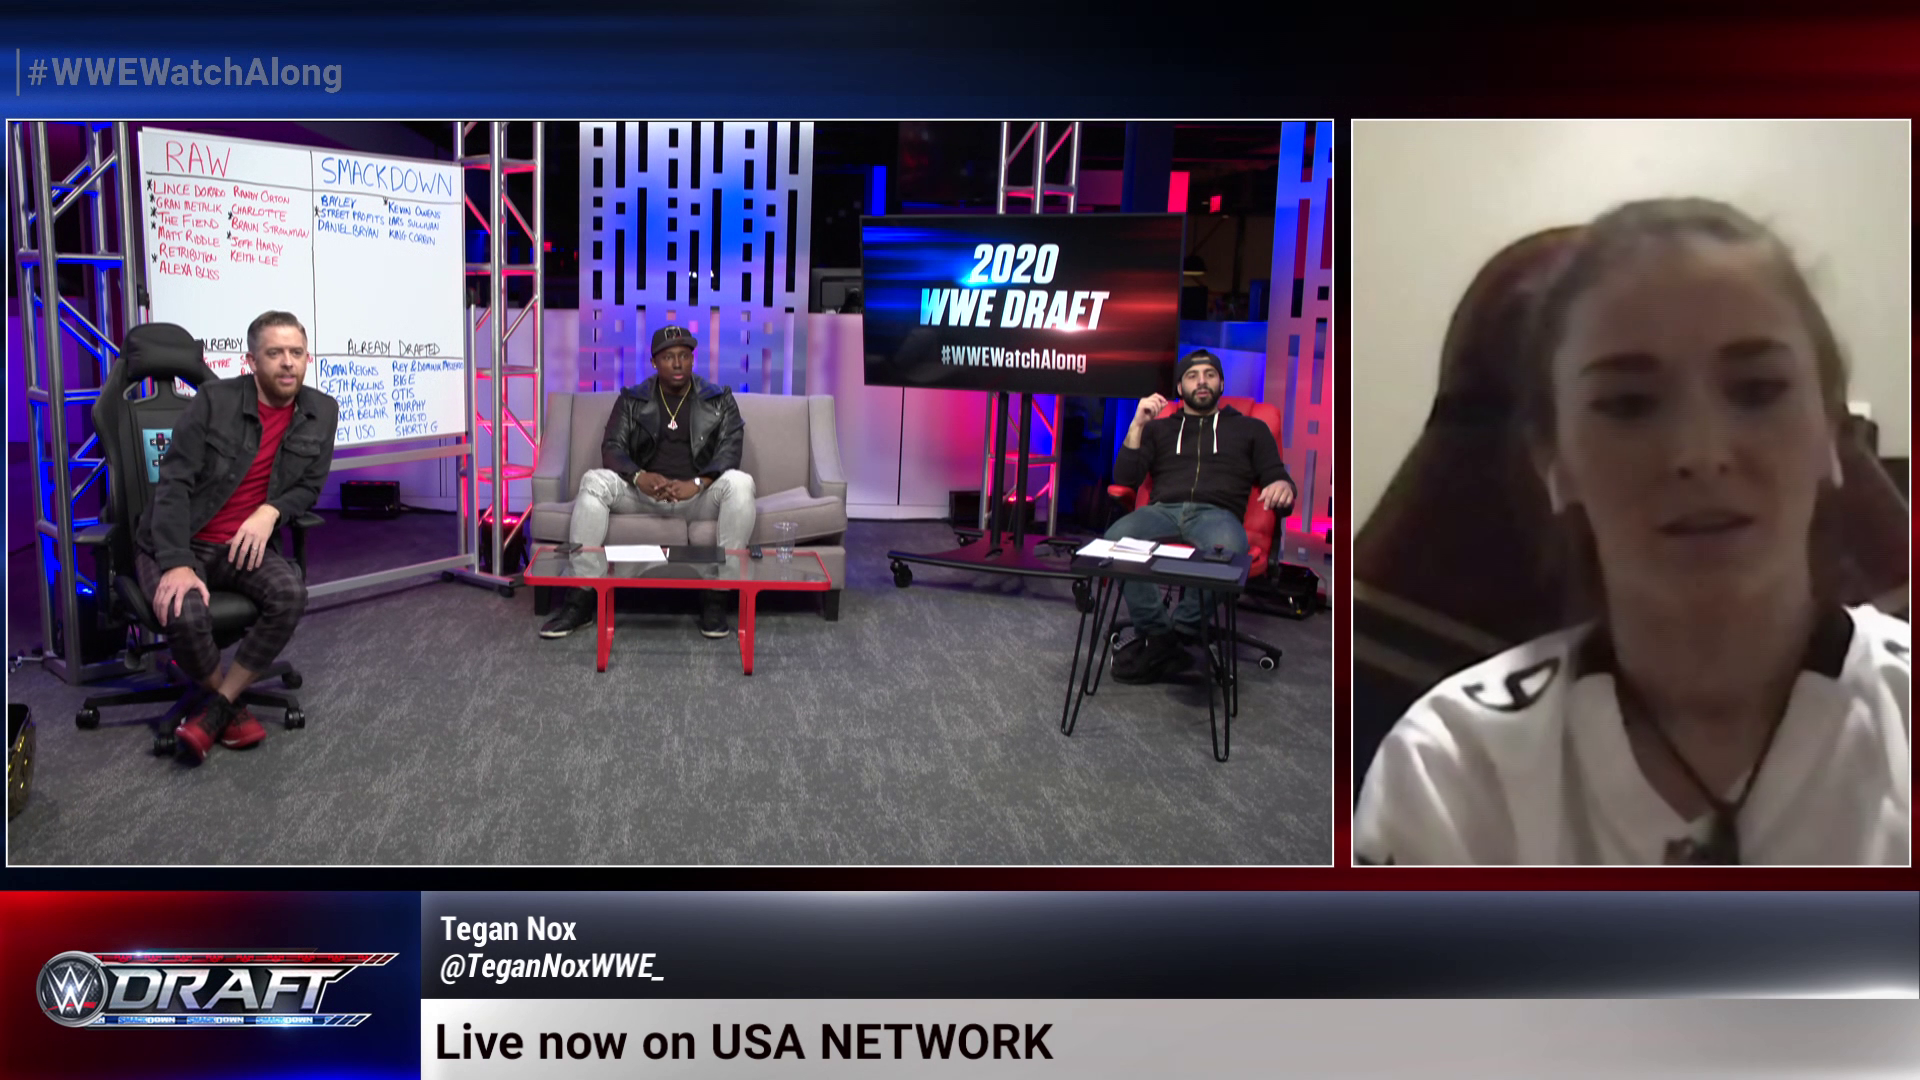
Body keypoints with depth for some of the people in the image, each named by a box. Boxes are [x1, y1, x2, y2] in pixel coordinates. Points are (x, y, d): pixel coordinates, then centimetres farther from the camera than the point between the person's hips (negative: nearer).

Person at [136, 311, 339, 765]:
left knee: (290, 594, -29)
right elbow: (174, 484, -15)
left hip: (243, 545, 3)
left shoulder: (321, 412, 0)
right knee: (186, 615, -32)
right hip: (178, 544, -3)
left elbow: (309, 487, 9)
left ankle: (215, 711, -14)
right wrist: (177, 564, -28)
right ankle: (231, 706, -1)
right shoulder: (214, 401, -11)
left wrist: (271, 511, -15)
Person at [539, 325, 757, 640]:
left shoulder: (718, 400, 6)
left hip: (697, 495, -1)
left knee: (740, 483, -32)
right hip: (643, 492, 1)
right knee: (594, 481, -26)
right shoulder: (632, 400, 10)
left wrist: (697, 483, -26)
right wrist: (639, 477, -25)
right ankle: (582, 598, -26)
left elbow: (729, 451, -6)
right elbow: (612, 448, -1)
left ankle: (715, 596, -27)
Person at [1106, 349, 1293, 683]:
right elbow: (1124, 478, 18)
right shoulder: (1160, 428, 30)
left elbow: (1276, 477, 19)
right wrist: (1137, 424, 5)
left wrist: (1282, 485, -7)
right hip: (1163, 509, 1)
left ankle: (1164, 639, -27)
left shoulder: (1250, 428, 29)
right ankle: (1157, 631, -29)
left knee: (1229, 551, -41)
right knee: (1115, 539, -36)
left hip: (1217, 512, -1)